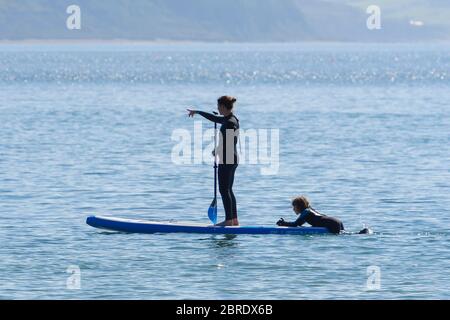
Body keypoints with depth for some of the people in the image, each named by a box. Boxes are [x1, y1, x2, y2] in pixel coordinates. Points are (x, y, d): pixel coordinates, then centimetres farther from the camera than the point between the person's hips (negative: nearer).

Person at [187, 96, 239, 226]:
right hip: (233, 159, 10)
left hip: (226, 159, -10)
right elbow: (214, 118, 28)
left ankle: (229, 220, -5)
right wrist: (197, 112, 38)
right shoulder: (229, 119, 12)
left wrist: (217, 151, -5)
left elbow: (228, 144, -21)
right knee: (228, 190, 13)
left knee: (224, 190, -5)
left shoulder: (229, 122, -18)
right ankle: (234, 219, 13)